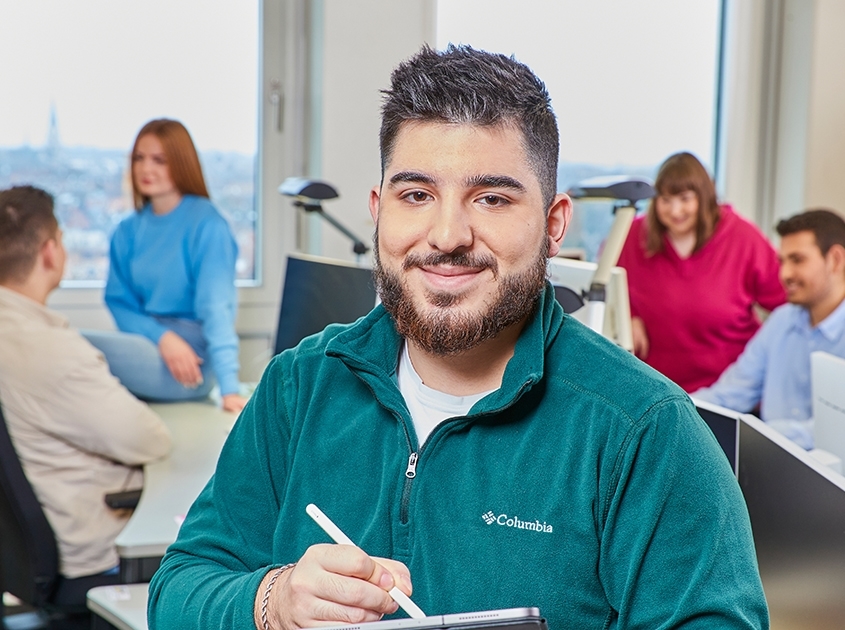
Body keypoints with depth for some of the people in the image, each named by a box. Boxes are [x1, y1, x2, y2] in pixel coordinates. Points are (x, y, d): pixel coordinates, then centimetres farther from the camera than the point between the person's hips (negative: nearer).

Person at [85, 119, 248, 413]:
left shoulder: (206, 225, -7)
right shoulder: (127, 232, 10)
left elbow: (217, 308, -16)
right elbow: (120, 303, 7)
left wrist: (230, 388, -26)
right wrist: (162, 337, -14)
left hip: (190, 364, -5)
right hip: (146, 347, 5)